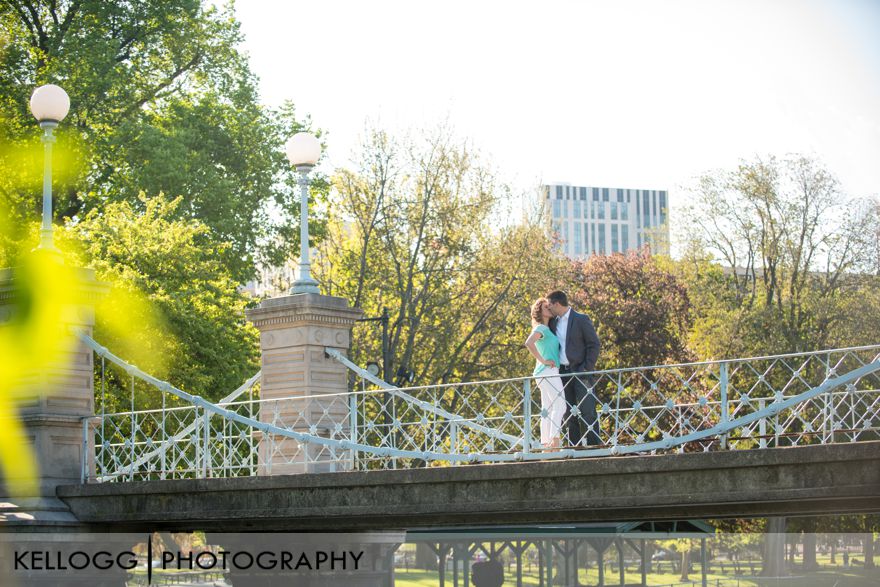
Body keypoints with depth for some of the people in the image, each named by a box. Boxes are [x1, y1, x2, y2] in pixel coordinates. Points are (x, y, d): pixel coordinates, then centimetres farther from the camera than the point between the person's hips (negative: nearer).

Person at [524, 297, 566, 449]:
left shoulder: (547, 329, 20)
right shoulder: (540, 328, -8)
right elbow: (529, 343, -27)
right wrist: (543, 361, -21)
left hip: (550, 373, 10)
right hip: (548, 372, -10)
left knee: (547, 410, 6)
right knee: (559, 405, -16)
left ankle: (546, 444, 5)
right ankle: (554, 440, -25)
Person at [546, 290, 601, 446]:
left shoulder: (581, 319, -4)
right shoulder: (553, 323, 14)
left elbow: (594, 344, -6)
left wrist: (587, 368, -13)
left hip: (580, 371, -6)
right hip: (562, 372, 6)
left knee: (587, 410, -9)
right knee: (570, 412, 5)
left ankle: (594, 444, -8)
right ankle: (573, 447, 7)